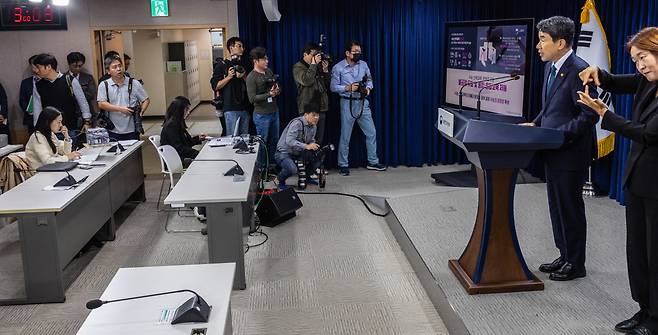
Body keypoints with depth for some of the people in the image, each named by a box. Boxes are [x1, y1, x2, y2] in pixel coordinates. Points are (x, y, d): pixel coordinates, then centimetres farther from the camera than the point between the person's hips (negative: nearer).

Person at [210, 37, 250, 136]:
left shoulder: (243, 65, 16)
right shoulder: (221, 65, 0)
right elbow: (215, 86, -5)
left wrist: (244, 76, -4)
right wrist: (229, 77, -15)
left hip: (244, 108, 5)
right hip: (230, 108, -5)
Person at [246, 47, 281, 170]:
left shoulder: (269, 72, 8)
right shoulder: (251, 77, -13)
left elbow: (277, 88, 19)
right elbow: (252, 98, -17)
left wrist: (277, 91, -5)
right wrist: (269, 94, -22)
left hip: (274, 112, 7)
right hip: (262, 115, -7)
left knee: (274, 141, 16)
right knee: (262, 142, 4)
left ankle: (272, 164, 31)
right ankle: (261, 168, 17)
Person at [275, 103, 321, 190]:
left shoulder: (314, 126, 3)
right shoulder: (297, 123, -24)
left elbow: (311, 140, 14)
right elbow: (289, 141, -35)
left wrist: (313, 146, -12)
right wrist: (306, 146, -42)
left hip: (298, 153, 8)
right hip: (284, 153, -8)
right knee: (292, 169, -35)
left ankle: (306, 177, 18)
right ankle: (280, 180, -1)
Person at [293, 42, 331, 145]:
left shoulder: (319, 66, 16)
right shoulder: (298, 67, -1)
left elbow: (328, 84, 17)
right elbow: (306, 81, -20)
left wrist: (325, 70, 2)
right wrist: (313, 64, -15)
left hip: (321, 108, 6)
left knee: (319, 141, 10)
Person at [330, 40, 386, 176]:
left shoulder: (363, 65, 6)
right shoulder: (338, 68, -6)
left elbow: (369, 80, 15)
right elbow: (333, 87, -6)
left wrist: (368, 88, -6)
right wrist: (347, 88, -19)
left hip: (363, 103, 5)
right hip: (347, 103, -4)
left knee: (371, 132, 7)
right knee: (345, 136, 2)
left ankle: (373, 162, 20)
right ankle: (343, 165, 14)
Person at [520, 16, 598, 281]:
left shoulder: (579, 70, -19)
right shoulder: (550, 67, 9)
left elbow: (589, 115, -21)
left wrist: (559, 134, -21)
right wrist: (535, 124, 7)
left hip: (570, 152, -9)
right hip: (553, 151, 9)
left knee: (570, 207, 4)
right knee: (557, 207, 17)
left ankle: (575, 264, 19)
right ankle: (565, 255, 31)